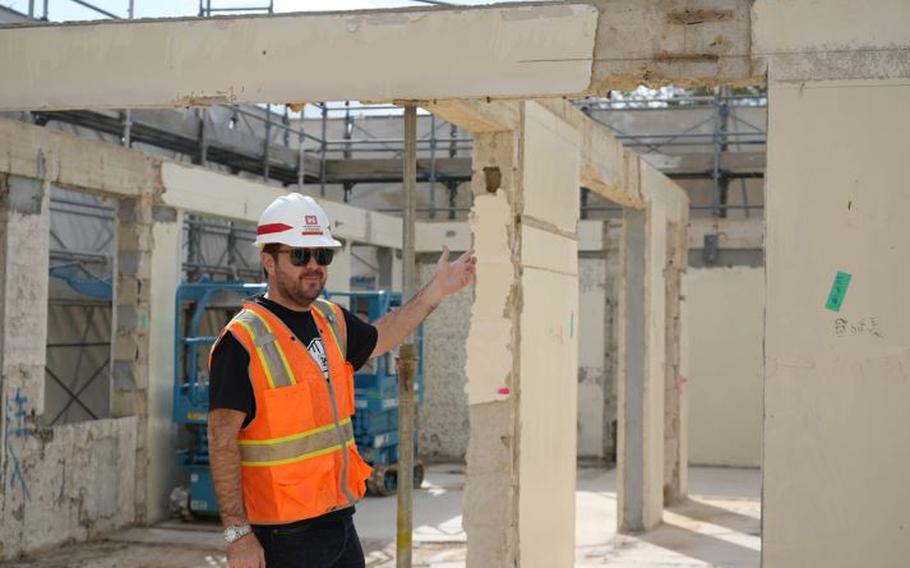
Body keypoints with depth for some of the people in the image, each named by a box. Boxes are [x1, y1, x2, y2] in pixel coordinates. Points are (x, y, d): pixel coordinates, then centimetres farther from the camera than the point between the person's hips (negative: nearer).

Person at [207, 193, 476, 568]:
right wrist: (238, 533, -19)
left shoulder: (331, 321, 8)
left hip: (341, 521, 8)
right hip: (284, 534, -8)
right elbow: (222, 441, -17)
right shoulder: (243, 341, -15)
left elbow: (377, 339, 30)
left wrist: (436, 291, 25)